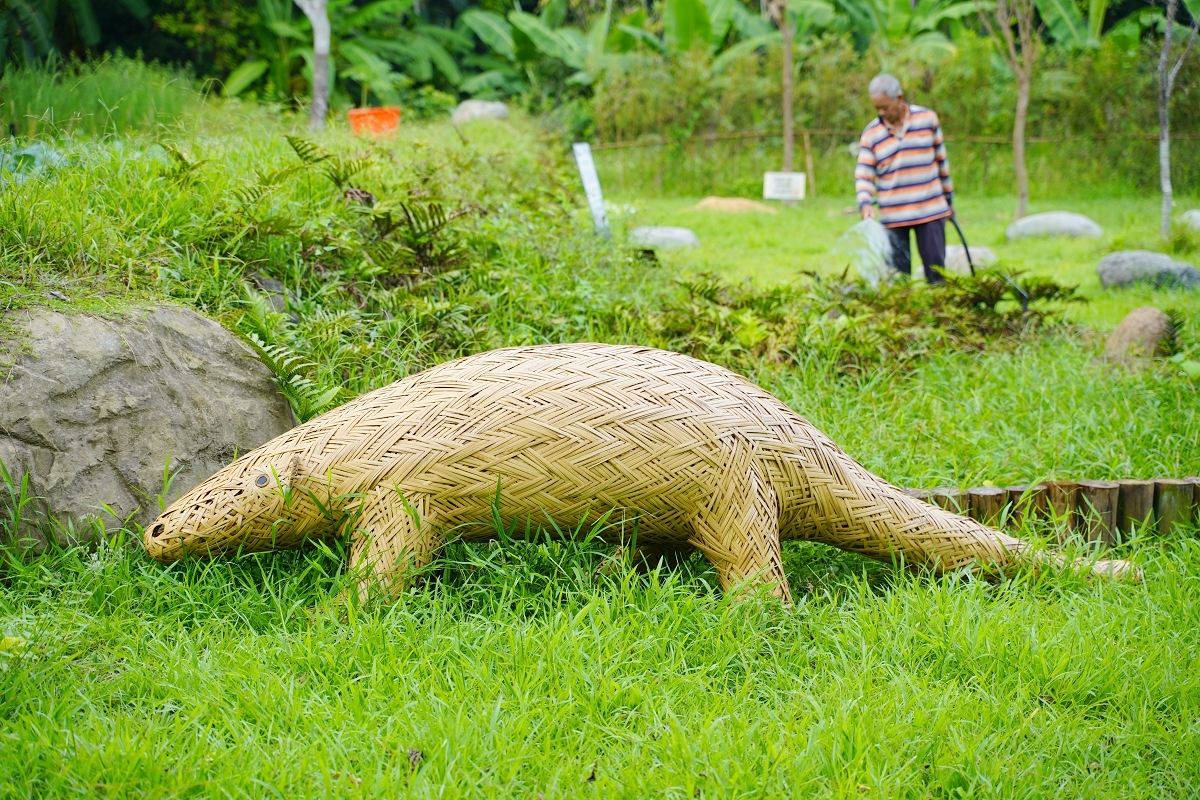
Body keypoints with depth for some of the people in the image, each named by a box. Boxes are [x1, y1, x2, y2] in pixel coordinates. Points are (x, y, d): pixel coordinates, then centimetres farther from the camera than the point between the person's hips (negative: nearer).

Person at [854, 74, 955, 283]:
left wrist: (948, 197, 15)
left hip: (931, 211, 0)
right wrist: (865, 204, -20)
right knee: (898, 273, 2)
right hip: (892, 217, 0)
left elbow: (941, 160, 11)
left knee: (935, 267, 1)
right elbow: (863, 175, -2)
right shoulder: (871, 133, 1)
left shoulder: (927, 119, 2)